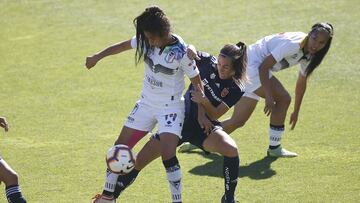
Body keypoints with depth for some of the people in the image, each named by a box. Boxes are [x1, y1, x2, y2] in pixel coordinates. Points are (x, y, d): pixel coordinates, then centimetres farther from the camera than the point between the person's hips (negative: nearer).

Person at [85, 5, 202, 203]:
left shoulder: (181, 52, -24)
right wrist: (97, 56, 13)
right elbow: (123, 45, 8)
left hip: (170, 107, -6)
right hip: (146, 103, 6)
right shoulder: (146, 40, -10)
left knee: (168, 155, -23)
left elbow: (197, 82, -16)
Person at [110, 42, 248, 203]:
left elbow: (214, 115, -15)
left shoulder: (236, 89, -13)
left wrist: (203, 101, -33)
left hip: (204, 126, -2)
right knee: (140, 160, -4)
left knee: (231, 149, -31)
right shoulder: (208, 62, -9)